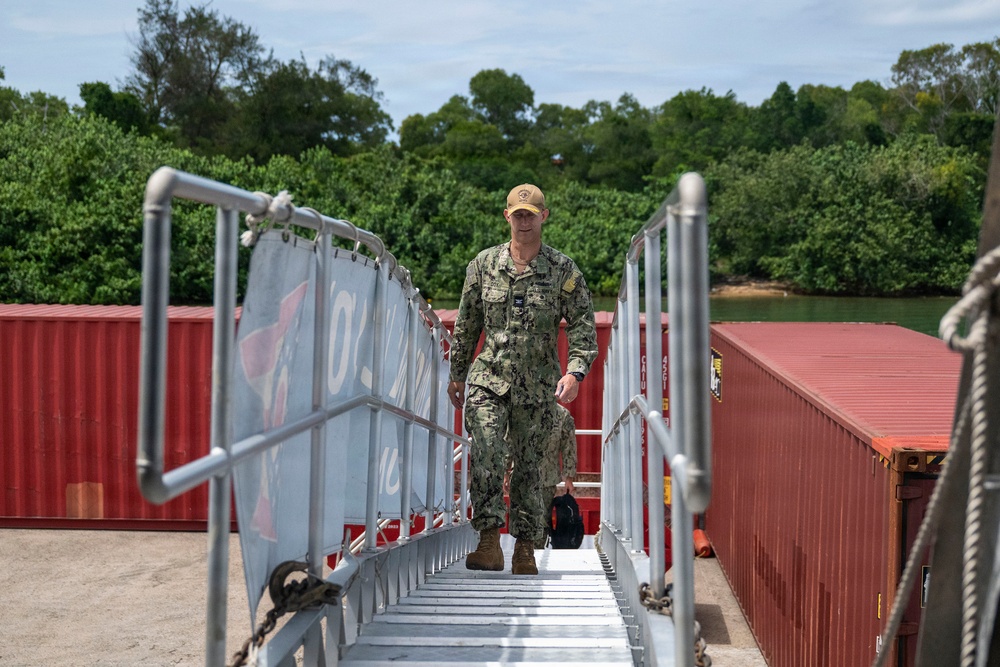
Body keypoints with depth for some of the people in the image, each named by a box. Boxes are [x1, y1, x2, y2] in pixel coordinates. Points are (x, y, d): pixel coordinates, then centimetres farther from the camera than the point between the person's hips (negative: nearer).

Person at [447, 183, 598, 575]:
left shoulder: (564, 270, 0)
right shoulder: (483, 265, 4)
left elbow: (583, 326, -2)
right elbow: (466, 324, 14)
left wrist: (575, 372, -17)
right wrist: (457, 374, 16)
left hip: (538, 388, 0)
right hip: (489, 380, 0)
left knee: (529, 465, 6)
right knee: (487, 457, -17)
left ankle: (525, 550, 16)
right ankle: (489, 544, -16)